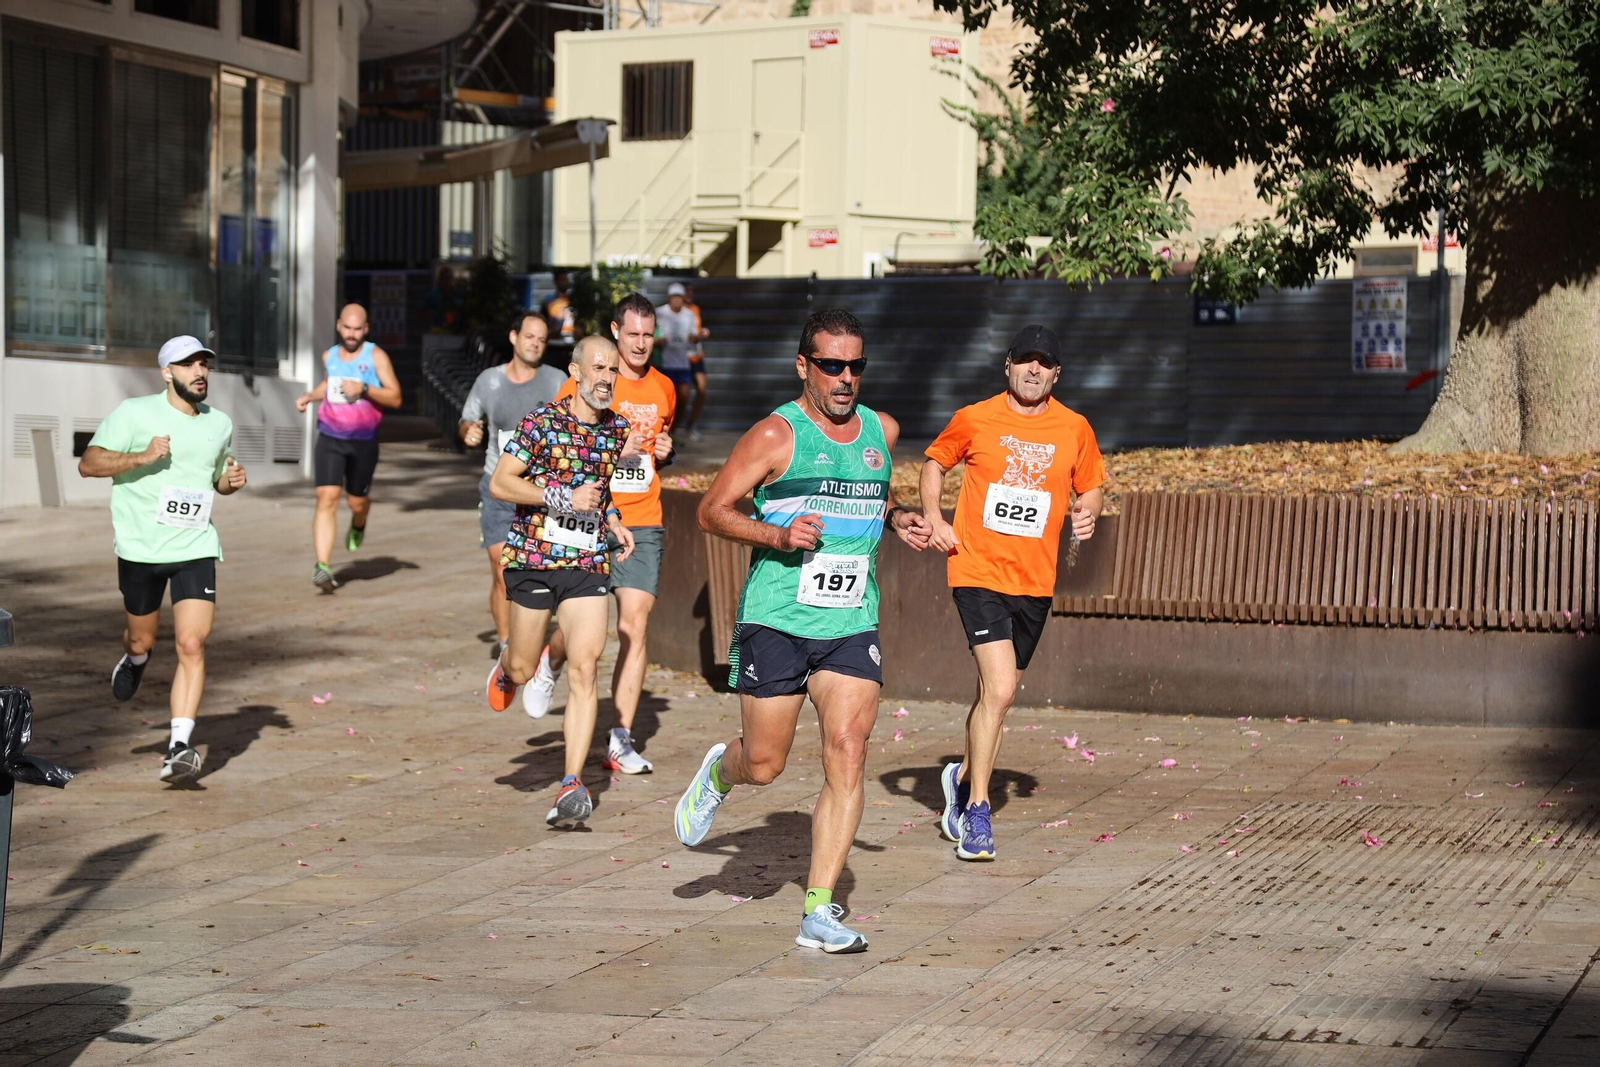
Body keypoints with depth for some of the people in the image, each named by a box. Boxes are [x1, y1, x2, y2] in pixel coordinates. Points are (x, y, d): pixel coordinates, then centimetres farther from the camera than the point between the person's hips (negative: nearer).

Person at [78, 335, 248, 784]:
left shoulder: (220, 424, 8)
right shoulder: (134, 413, -6)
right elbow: (88, 463, -9)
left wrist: (232, 481, 1)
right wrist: (141, 456, -22)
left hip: (195, 549, 2)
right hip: (140, 548, -2)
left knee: (192, 645, -14)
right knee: (143, 639, 14)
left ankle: (179, 747, -16)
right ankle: (135, 658, 54)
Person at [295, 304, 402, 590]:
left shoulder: (376, 356, -6)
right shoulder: (329, 356, 7)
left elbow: (395, 397, -12)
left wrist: (364, 389, -24)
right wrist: (310, 395, 13)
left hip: (363, 441, -1)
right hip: (330, 439, 2)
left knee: (357, 501, 12)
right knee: (326, 499, -13)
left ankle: (358, 526, 52)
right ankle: (323, 567, -18)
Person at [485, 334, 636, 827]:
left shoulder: (617, 429, 7)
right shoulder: (541, 421, -8)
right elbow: (499, 483, -10)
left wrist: (613, 522, 8)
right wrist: (564, 498, -18)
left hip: (589, 563, 2)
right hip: (532, 557, -2)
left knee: (584, 667, -12)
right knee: (524, 670, 8)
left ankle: (572, 784, -15)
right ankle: (505, 666, 48)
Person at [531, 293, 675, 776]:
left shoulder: (663, 388, 11)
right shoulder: (584, 384, -2)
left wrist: (665, 451, 5)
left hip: (643, 524, 3)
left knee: (635, 627, -5)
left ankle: (621, 741, -2)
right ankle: (550, 665, 32)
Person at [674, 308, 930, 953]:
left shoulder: (881, 431, 11)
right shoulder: (776, 435, -6)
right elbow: (712, 511, -6)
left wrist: (896, 519, 10)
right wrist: (777, 535, -20)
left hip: (852, 624, 4)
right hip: (776, 621, -3)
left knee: (847, 756, -11)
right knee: (764, 765, 3)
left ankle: (819, 911, -8)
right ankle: (719, 772, 42)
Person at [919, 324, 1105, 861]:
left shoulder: (1074, 429, 4)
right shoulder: (974, 420, -2)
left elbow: (1091, 486, 17)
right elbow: (935, 463, 13)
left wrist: (1087, 511, -6)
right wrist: (934, 520, -1)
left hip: (1035, 582, 4)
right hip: (978, 571, -4)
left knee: (998, 693, 15)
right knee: (999, 690, -18)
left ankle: (965, 777, 40)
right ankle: (977, 811, -8)